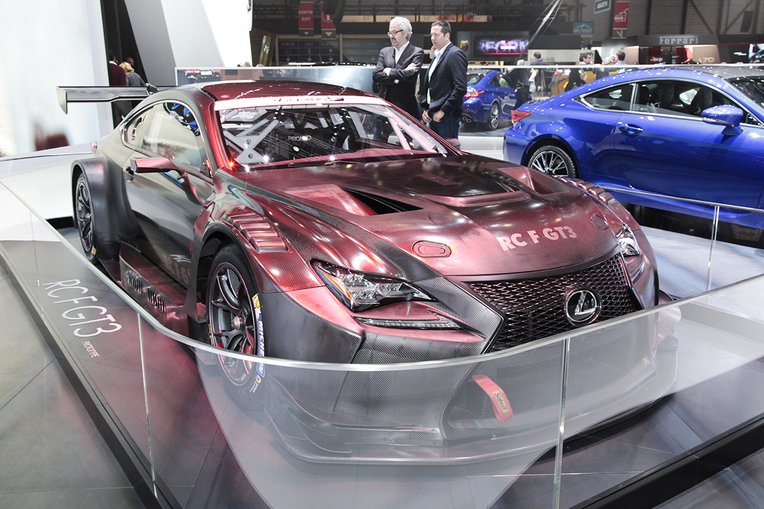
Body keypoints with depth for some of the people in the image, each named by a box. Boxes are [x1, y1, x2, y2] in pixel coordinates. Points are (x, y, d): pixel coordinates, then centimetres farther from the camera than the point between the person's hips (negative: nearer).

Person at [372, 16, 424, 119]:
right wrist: (401, 73, -9)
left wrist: (389, 71, -4)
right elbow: (376, 75, 1)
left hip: (406, 107, -3)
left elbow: (411, 75, -15)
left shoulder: (417, 52, 2)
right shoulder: (384, 52, 15)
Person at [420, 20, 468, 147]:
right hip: (432, 116, 9)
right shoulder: (436, 56, 19)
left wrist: (443, 111, -16)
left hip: (447, 115, -9)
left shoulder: (455, 54, -8)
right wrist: (425, 108, 10)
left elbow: (461, 88, -17)